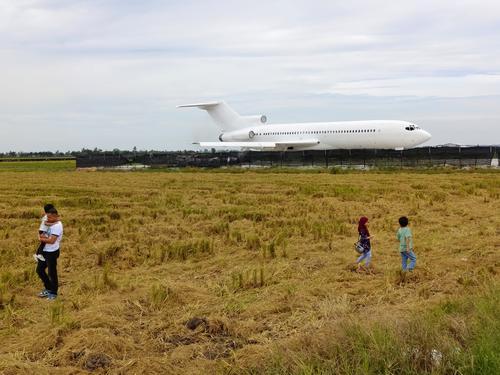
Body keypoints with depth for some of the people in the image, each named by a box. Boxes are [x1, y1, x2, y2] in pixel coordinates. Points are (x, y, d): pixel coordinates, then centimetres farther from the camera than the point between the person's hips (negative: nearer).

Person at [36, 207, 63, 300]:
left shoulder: (57, 226, -19)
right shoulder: (50, 223, 10)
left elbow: (51, 241, -26)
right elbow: (42, 234, 11)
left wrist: (42, 239, -11)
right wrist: (42, 235, -12)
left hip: (52, 252, -10)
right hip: (45, 251, 10)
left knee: (52, 273, 2)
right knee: (39, 270, 16)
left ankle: (53, 293, 17)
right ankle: (48, 289, 31)